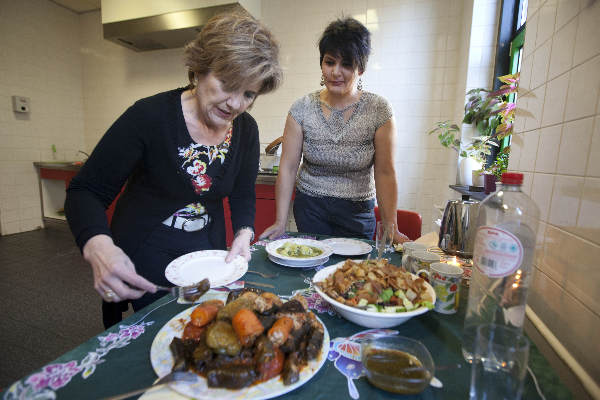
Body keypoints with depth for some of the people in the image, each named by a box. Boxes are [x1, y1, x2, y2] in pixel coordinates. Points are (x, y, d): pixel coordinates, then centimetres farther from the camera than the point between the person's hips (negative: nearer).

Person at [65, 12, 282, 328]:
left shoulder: (246, 130, -8)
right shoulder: (151, 115, -21)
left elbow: (243, 195, 1)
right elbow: (84, 192, -17)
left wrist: (244, 234, -18)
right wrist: (98, 246, -35)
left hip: (207, 254, 4)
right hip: (141, 261, -3)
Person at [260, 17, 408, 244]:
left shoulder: (379, 110, -10)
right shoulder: (302, 109, -7)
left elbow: (384, 173, -10)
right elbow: (288, 167, -9)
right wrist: (280, 222, -12)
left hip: (357, 214, 0)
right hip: (309, 209, 1)